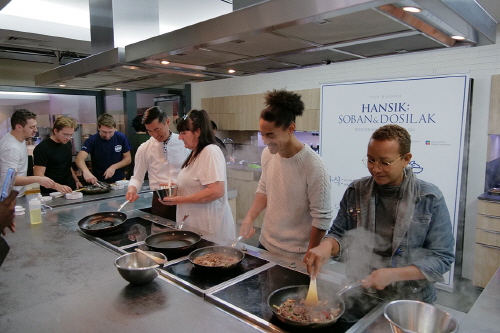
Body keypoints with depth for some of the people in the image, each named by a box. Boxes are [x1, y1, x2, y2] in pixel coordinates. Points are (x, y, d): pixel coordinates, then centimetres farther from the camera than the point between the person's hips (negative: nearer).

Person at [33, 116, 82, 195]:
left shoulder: (68, 144, 11)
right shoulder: (42, 148, -10)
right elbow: (39, 175, -17)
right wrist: (57, 186, -31)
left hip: (71, 190, 5)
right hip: (52, 193, -5)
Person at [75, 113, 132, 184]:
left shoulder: (121, 137, -5)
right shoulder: (92, 140, -9)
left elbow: (128, 158, 1)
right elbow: (79, 158, -20)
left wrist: (114, 167, -15)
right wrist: (86, 171, -41)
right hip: (99, 182, -1)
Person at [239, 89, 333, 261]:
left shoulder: (314, 166, -24)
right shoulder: (267, 153, -5)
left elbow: (322, 219, -18)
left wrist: (309, 258, -11)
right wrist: (249, 218, -3)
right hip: (266, 243, 6)